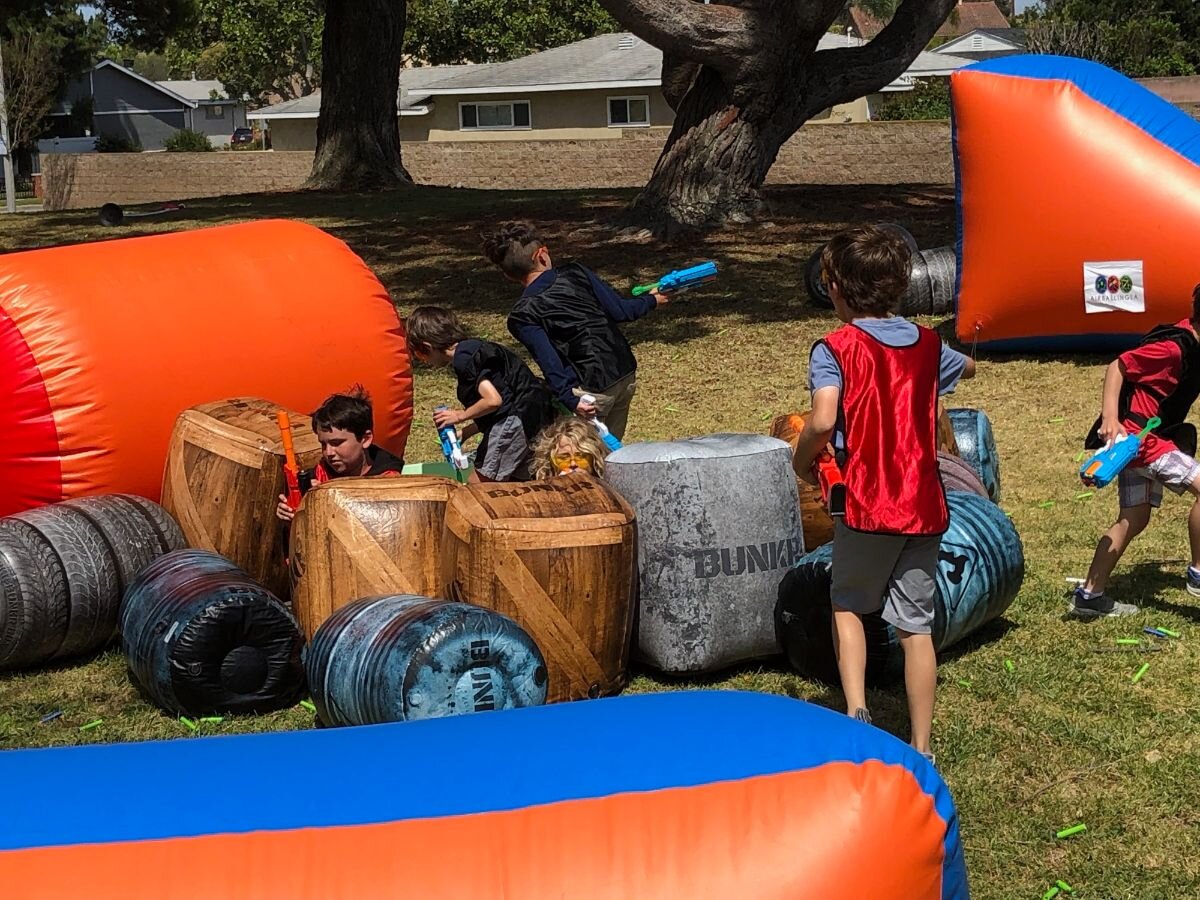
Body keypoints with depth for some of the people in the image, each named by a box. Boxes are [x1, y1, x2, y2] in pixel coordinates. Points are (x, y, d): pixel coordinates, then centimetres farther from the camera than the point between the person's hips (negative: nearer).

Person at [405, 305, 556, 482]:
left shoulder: (463, 357, -12)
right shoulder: (473, 347, 18)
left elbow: (493, 400, -21)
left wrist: (459, 416, -6)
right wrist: (463, 434, 18)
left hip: (515, 417, -10)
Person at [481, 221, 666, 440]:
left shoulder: (523, 316, -10)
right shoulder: (575, 273, 0)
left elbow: (549, 361, -17)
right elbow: (621, 311, 2)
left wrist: (568, 399, -18)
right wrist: (651, 300, 19)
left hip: (592, 389, -5)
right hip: (626, 374, 5)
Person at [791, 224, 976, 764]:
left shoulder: (834, 349, -8)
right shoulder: (928, 345, 9)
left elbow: (823, 421, -22)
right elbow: (968, 368, 31)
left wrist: (802, 459, -4)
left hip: (867, 505, -4)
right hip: (925, 506, 4)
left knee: (847, 604, 19)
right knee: (916, 626, 11)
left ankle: (856, 712, 2)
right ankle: (922, 749, 14)